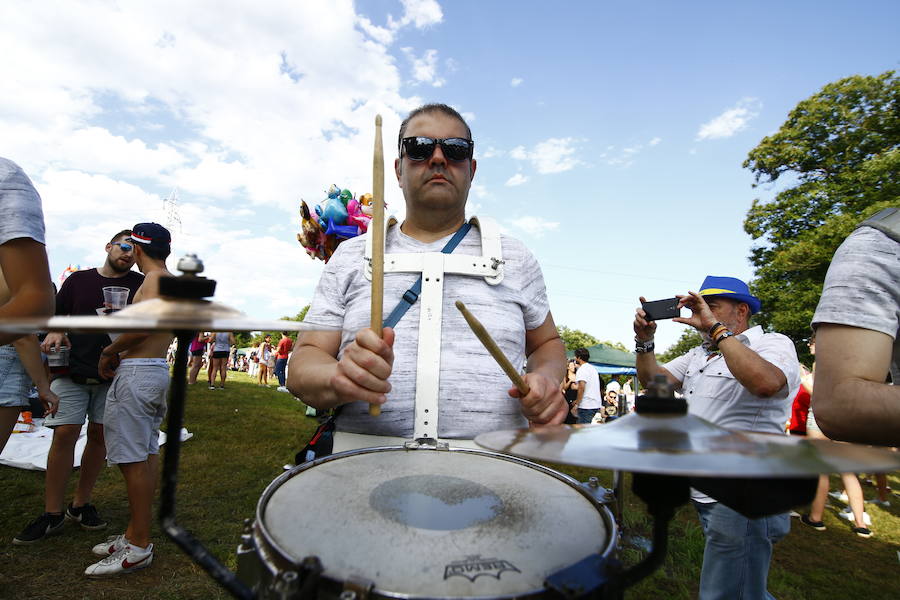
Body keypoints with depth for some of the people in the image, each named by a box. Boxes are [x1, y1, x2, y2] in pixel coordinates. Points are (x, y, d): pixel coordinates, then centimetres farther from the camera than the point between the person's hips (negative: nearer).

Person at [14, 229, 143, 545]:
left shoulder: (141, 285, 5)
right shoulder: (78, 279, 11)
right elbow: (57, 315, 16)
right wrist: (55, 333, -6)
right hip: (72, 369, 1)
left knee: (99, 435, 5)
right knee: (65, 434, -5)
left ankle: (80, 504, 20)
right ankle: (52, 513, 7)